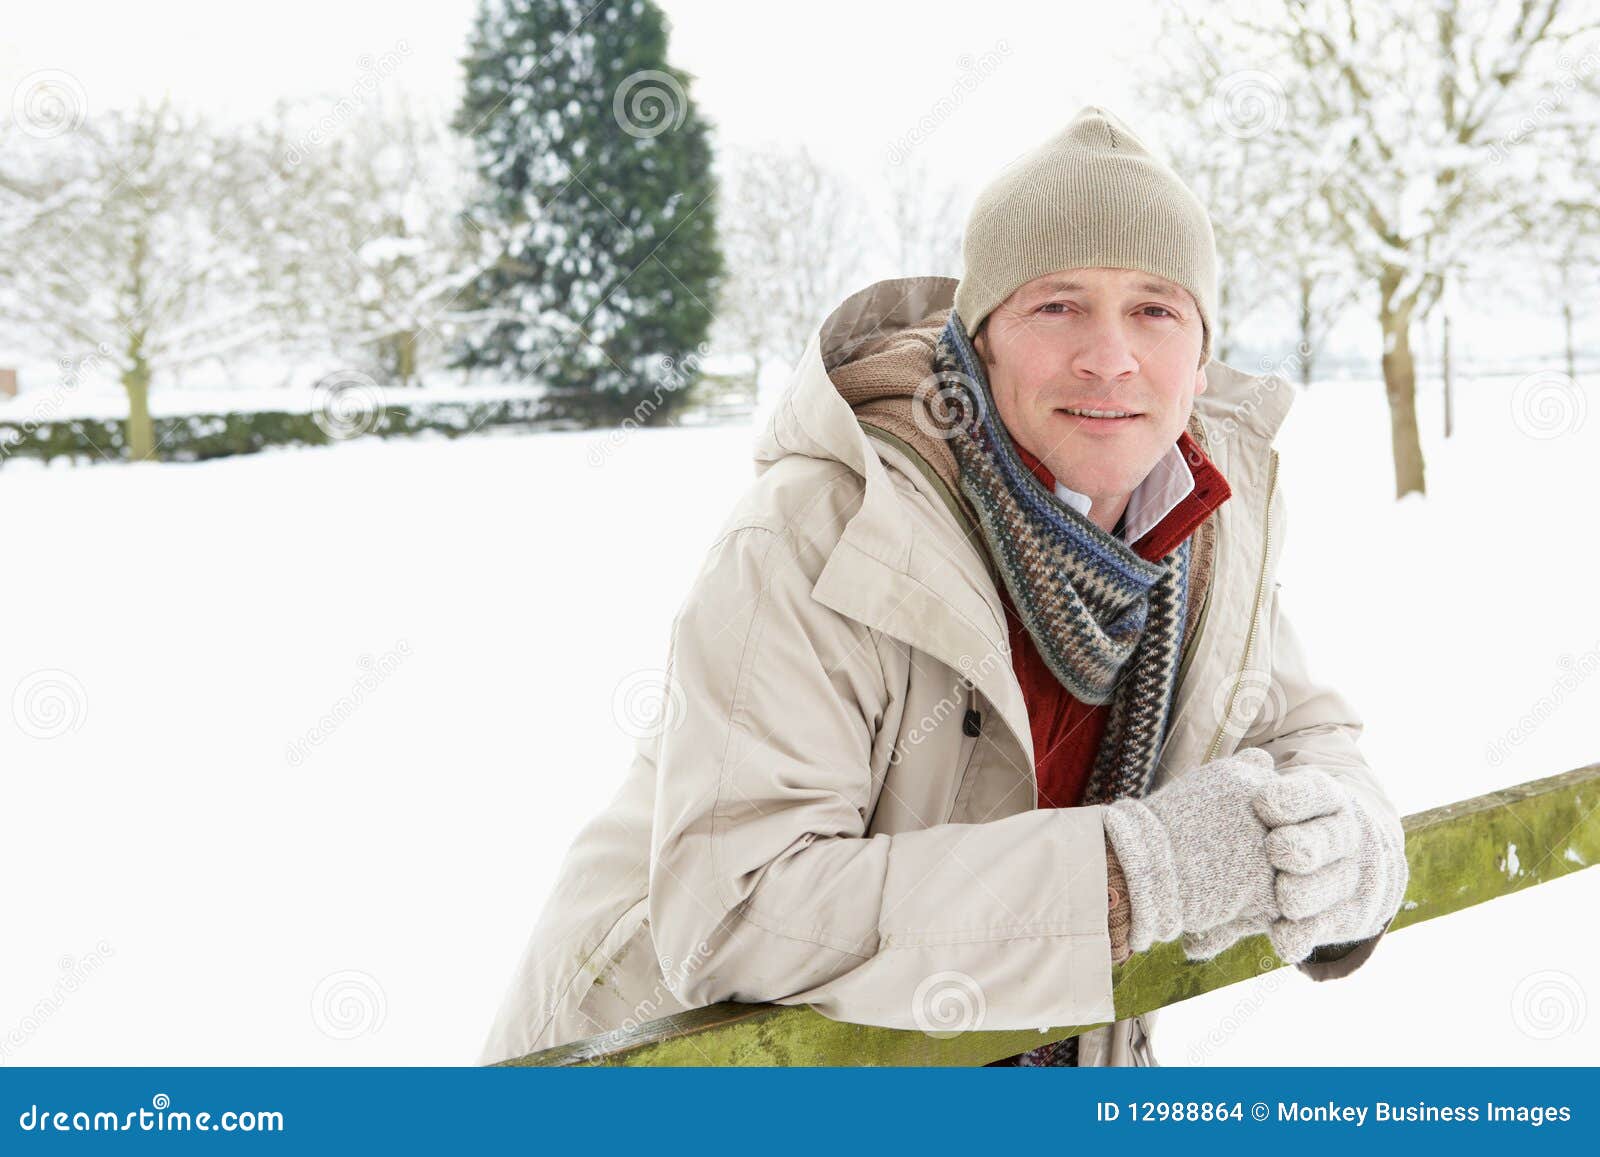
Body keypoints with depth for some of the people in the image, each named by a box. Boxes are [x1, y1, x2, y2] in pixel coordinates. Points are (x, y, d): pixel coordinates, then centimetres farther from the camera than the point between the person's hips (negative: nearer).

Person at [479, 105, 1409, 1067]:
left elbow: (1297, 734, 7)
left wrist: (1340, 836, -19)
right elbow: (729, 915, -32)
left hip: (1019, 1040, 6)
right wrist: (1138, 869, -35)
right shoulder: (819, 532, -26)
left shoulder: (1215, 525, -6)